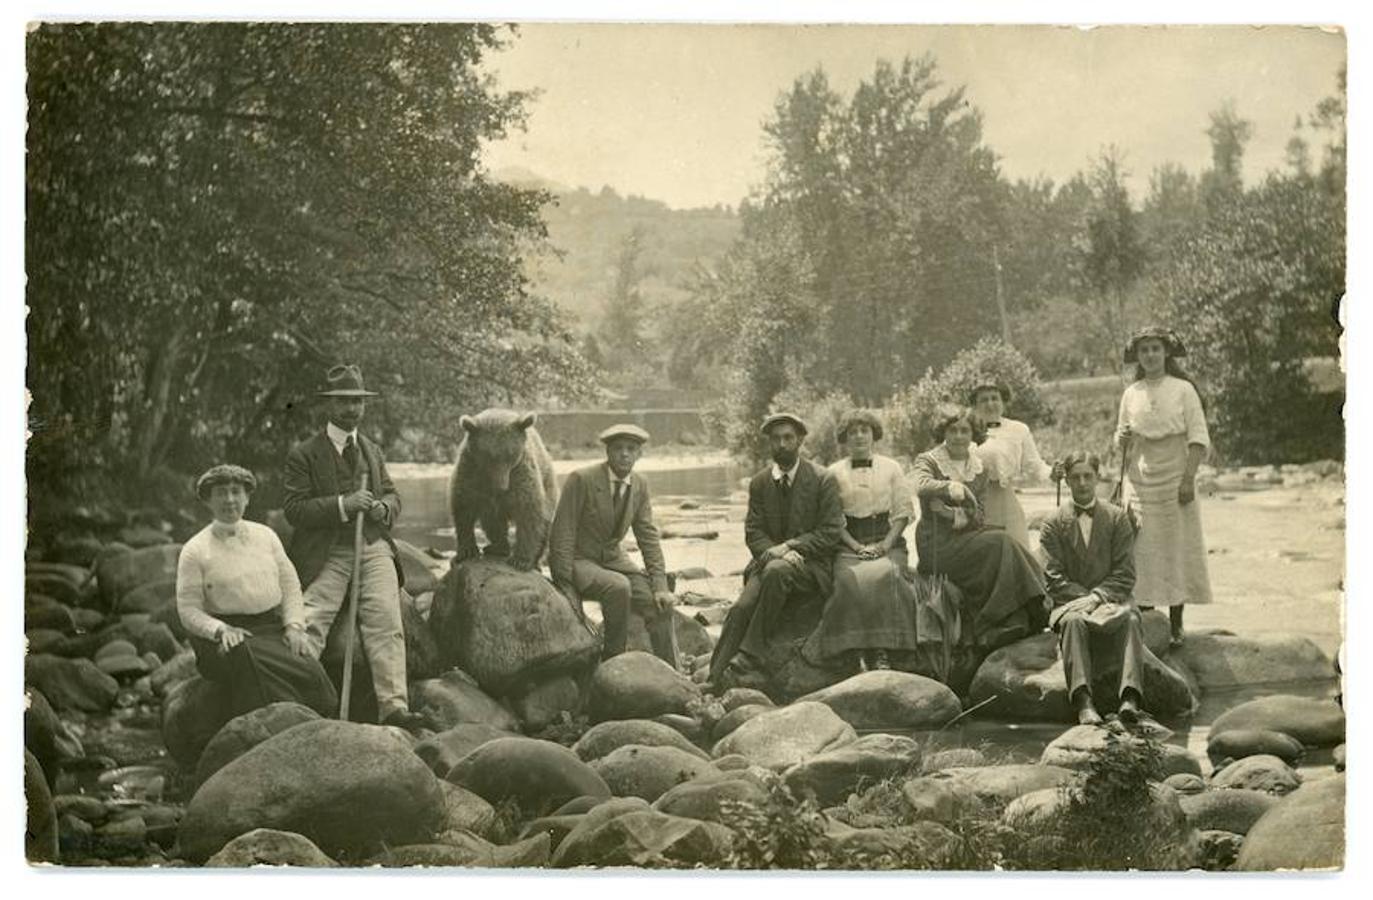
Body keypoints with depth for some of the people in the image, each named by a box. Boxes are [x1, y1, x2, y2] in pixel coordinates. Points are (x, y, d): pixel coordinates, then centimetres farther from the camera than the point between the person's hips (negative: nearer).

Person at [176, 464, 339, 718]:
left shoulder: (265, 535, 17)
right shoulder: (194, 551, 4)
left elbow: (290, 585, 17)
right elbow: (188, 610, -1)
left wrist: (294, 625, 0)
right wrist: (221, 630, -19)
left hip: (273, 628, 3)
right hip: (228, 636, -3)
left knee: (311, 671, -28)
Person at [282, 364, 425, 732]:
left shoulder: (372, 451, 21)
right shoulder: (304, 454, 4)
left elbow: (392, 495, 25)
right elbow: (294, 508, -5)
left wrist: (383, 507, 0)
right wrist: (343, 505, -18)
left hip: (374, 547, 3)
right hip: (327, 554, -3)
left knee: (386, 622, -14)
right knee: (310, 623, -18)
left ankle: (394, 707, -21)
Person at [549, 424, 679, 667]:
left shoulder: (640, 486, 0)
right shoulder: (581, 479, -18)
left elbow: (649, 537, 0)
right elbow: (562, 535, -18)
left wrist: (660, 586, -11)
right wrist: (566, 589, -22)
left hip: (612, 557, 6)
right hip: (577, 560, -6)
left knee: (660, 605, -13)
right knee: (619, 587, -33)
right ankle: (613, 659, -13)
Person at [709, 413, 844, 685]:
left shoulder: (823, 479, 0)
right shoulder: (759, 483, 11)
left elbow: (831, 532, -6)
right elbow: (753, 533, 7)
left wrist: (789, 547, -16)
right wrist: (774, 550, -15)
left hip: (811, 565, -3)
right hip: (769, 560, 3)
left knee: (776, 570, -37)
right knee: (742, 607, -25)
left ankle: (750, 652, -32)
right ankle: (714, 678, -30)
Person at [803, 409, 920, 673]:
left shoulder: (891, 468, 13)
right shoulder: (835, 472, 11)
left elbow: (903, 512, 8)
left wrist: (885, 545, -7)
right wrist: (857, 546, -9)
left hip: (888, 540, 0)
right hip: (848, 543, 0)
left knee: (885, 574, -32)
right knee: (850, 579, -32)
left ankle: (882, 652, -29)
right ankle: (858, 653, -30)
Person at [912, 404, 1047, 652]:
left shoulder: (979, 468, 15)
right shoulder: (928, 461, 1)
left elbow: (978, 513, 9)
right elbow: (921, 486, -23)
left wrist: (959, 516, -11)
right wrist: (950, 487, -40)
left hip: (968, 537, 5)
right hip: (937, 545, -5)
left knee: (1001, 545, -26)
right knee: (998, 544, -27)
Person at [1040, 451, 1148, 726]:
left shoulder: (1118, 518, 9)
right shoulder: (1054, 524, 8)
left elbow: (1125, 574, 2)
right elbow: (1054, 579, 0)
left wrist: (1097, 596, -15)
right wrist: (1084, 598, -15)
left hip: (1110, 598, 1)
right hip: (1070, 602, -1)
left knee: (1131, 618, -32)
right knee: (1073, 620, -35)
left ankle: (1129, 698, -44)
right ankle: (1083, 701, -47)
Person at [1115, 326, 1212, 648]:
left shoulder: (1183, 389, 0)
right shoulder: (1131, 394, 9)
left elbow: (1199, 437, -4)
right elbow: (1121, 443, 17)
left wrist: (1189, 478, -13)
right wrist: (1122, 439, -7)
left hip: (1175, 483, -2)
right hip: (1140, 483, 3)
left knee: (1176, 552, 0)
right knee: (1141, 552, -1)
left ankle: (1175, 627, 8)